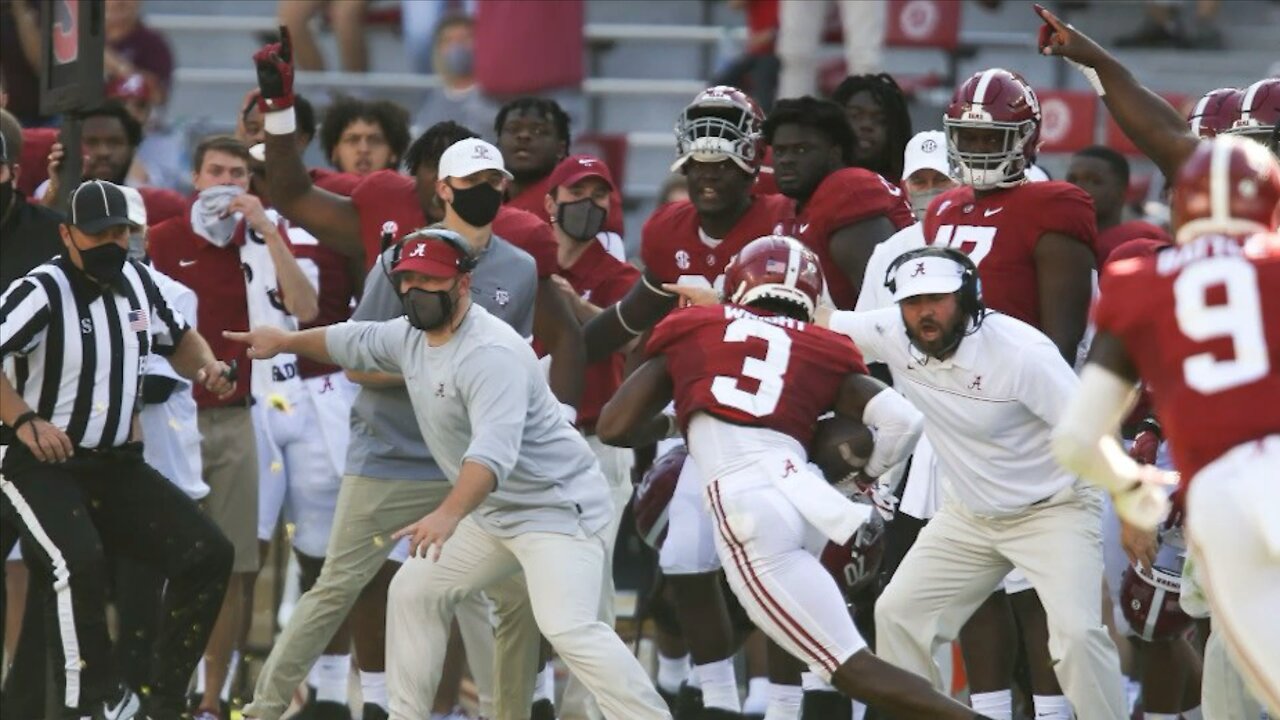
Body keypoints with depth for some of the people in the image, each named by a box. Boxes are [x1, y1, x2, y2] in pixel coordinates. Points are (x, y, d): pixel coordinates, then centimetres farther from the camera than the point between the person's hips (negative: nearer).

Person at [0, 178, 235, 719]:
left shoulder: (139, 283, 7)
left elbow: (178, 339, 24)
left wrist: (206, 368, 3)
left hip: (116, 466, 7)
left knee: (207, 556, -2)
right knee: (79, 563, -32)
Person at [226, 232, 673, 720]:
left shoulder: (490, 353, -27)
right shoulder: (412, 335, 3)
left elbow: (494, 451, -41)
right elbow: (357, 343, 27)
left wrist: (449, 514, -55)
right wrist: (285, 342, 37)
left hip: (556, 506, -10)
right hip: (493, 512, 10)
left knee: (569, 628, -27)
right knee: (415, 591, 17)